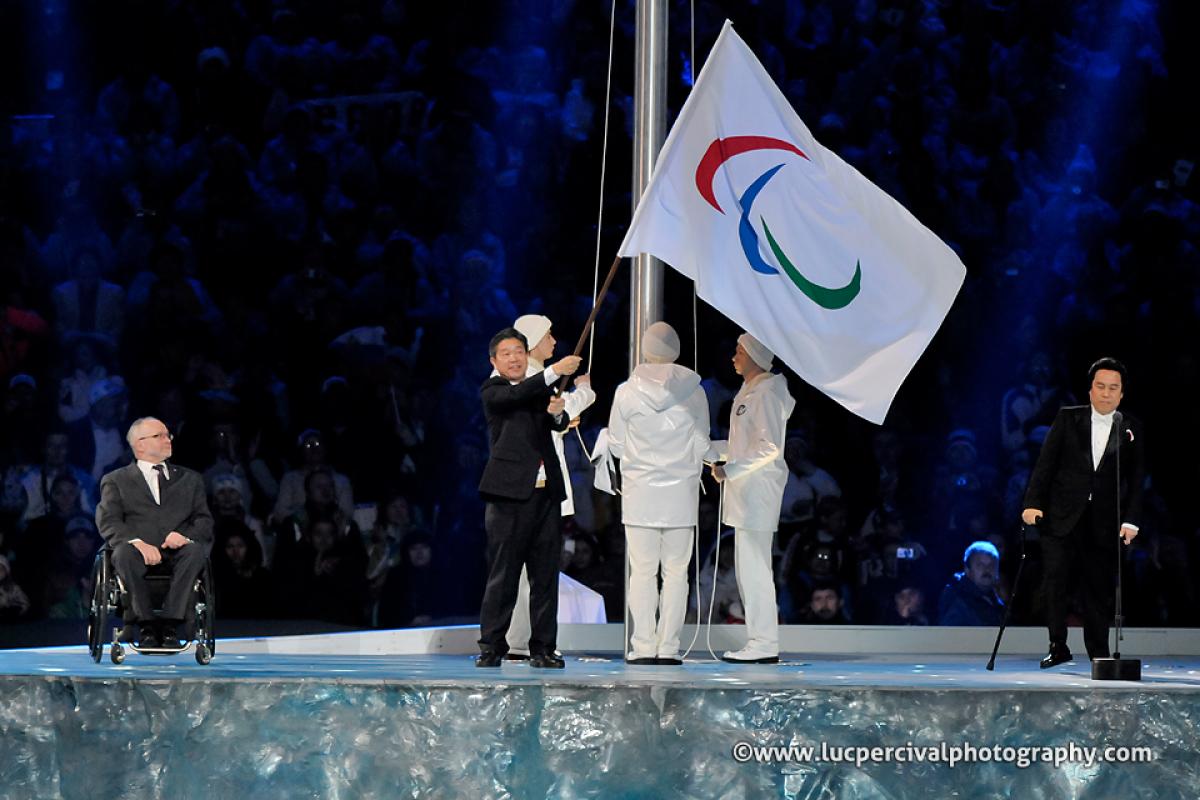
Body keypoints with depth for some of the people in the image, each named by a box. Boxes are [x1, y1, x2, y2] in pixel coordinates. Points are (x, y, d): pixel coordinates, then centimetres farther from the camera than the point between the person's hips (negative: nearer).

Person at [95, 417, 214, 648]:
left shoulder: (190, 479, 27)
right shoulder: (116, 481, 18)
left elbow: (204, 521, 14)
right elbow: (108, 522, 2)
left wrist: (186, 536, -10)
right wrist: (137, 541, -19)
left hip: (176, 551, 2)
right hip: (138, 551, -2)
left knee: (195, 551, -33)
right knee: (125, 552, -36)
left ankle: (170, 624, -33)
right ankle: (146, 624, -29)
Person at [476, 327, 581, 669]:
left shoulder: (540, 390, 17)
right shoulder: (492, 391, 3)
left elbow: (560, 423, 2)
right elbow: (517, 396, -18)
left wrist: (557, 412, -21)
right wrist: (555, 372, -26)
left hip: (546, 494, 5)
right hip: (510, 493, -5)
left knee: (546, 576, 4)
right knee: (502, 576, -3)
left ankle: (542, 649, 9)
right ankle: (491, 647, 3)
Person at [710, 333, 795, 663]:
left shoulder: (767, 394, -12)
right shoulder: (749, 391, 18)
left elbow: (769, 447, -20)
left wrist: (730, 470, -19)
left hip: (758, 488, -10)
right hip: (745, 491, 10)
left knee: (754, 567, -10)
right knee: (746, 569, 11)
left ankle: (764, 645, -8)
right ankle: (760, 640, 15)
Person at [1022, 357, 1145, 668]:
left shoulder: (1131, 430, 6)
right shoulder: (1067, 419, 5)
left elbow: (1136, 479, 4)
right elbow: (1045, 463, 1)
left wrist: (1130, 520, -5)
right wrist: (1032, 502, -8)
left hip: (1104, 523, 0)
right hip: (1062, 518, 0)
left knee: (1099, 589, 5)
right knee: (1054, 582, -7)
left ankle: (1099, 652, 15)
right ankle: (1058, 647, 0)